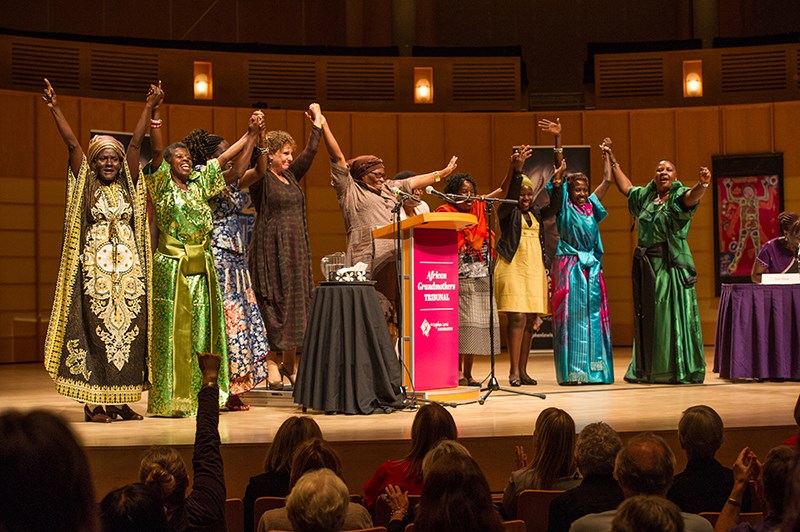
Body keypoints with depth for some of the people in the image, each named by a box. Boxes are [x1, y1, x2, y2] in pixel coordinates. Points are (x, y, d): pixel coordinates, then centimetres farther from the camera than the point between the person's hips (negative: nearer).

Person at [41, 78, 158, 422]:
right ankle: (93, 403, -1)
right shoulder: (85, 185, 5)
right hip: (95, 269, -3)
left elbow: (136, 143, 6)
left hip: (128, 270, 3)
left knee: (128, 331, 2)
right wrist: (54, 109, -10)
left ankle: (121, 400, 9)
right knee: (95, 332, -5)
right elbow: (72, 144, -3)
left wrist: (149, 108, 4)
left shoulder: (127, 185, 11)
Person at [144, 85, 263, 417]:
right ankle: (168, 400, 1)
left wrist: (252, 134, 10)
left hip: (202, 267, 5)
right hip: (171, 266, -5)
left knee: (201, 330, 6)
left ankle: (198, 396, 12)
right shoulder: (161, 184, 0)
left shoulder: (199, 184, 14)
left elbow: (226, 160, 14)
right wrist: (154, 115, -24)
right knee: (172, 331, -4)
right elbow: (157, 150, -14)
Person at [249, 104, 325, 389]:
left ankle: (289, 363, 11)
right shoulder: (261, 179, -5)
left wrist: (317, 123, 17)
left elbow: (309, 153, 17)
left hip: (296, 250, 7)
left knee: (297, 302, 5)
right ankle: (273, 365, -3)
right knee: (273, 304, -6)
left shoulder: (290, 176, 14)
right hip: (271, 250, -7)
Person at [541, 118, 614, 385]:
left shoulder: (590, 207, 15)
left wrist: (606, 155, 29)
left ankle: (594, 369, 6)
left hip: (591, 267, 6)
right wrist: (558, 139, -11)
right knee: (571, 317, -7)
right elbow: (559, 172, -6)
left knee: (594, 316, 3)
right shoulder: (564, 207, 1)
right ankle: (571, 371, -8)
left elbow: (607, 180, 23)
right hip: (569, 266, -5)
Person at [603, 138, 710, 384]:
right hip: (646, 266, 6)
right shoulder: (645, 196, 14)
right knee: (647, 316, 10)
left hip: (672, 265, -6)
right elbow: (626, 187, 31)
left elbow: (692, 196, -27)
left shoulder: (678, 197, -4)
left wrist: (703, 184, -48)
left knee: (673, 315, -7)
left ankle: (680, 371, -3)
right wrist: (612, 160, 33)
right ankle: (647, 369, 18)